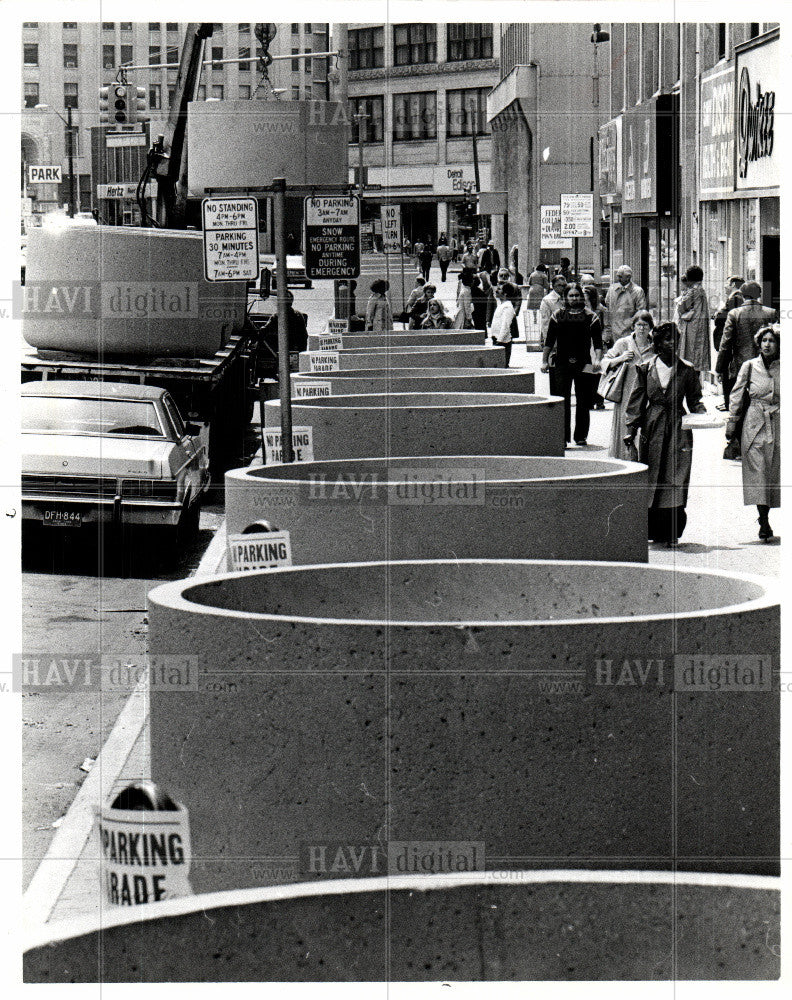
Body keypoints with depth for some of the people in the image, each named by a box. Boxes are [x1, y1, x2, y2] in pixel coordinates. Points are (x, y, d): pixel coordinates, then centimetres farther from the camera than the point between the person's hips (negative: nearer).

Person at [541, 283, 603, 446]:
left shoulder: (590, 317, 4)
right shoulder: (558, 316, 7)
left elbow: (598, 342, 2)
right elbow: (549, 341, 10)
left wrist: (598, 359, -12)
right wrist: (544, 361, 5)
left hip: (583, 365, 0)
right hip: (562, 364, 0)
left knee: (583, 402, 5)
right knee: (563, 401, -4)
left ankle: (581, 436, 15)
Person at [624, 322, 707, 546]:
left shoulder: (687, 370, 5)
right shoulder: (645, 369, 6)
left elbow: (694, 400, 10)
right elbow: (636, 402, 7)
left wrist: (703, 416, -9)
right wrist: (630, 430, 0)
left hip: (678, 429, -1)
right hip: (652, 430, 1)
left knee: (676, 480, -6)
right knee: (651, 479, 2)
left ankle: (671, 533, 0)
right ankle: (652, 531, 10)